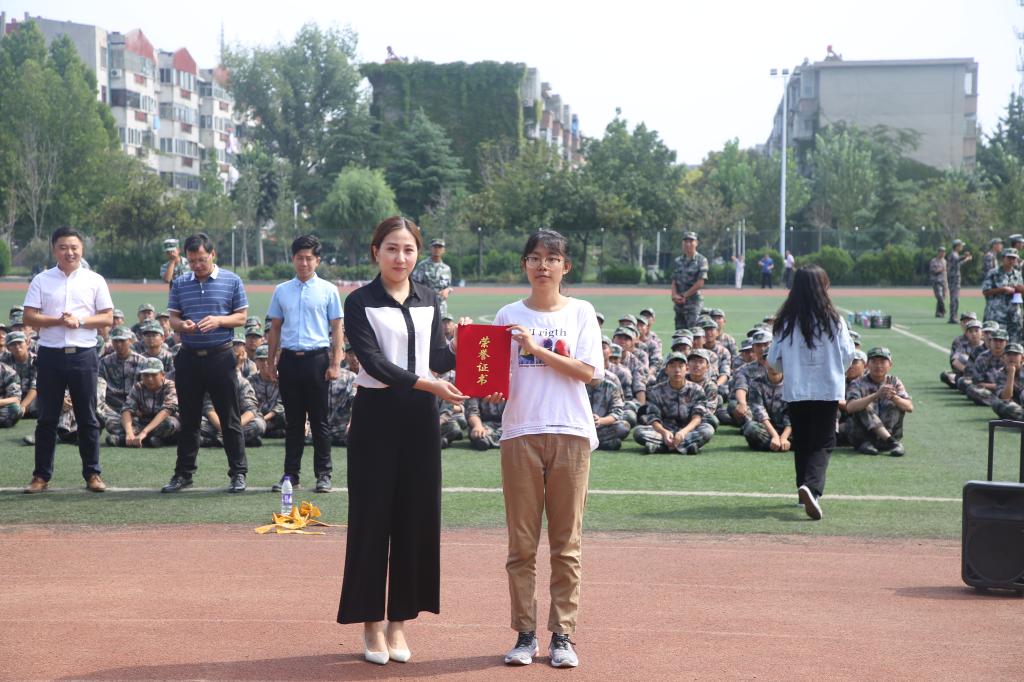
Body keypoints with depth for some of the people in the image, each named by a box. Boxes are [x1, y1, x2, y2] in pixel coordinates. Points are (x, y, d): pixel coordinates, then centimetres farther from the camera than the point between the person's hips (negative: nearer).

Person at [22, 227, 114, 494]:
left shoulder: (95, 281, 5)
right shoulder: (41, 280, 5)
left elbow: (108, 318, 3)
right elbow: (29, 317, -1)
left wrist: (80, 321, -13)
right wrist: (58, 321, -15)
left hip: (83, 354, 0)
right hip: (50, 354, 0)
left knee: (88, 418, 3)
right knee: (47, 418, 5)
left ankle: (92, 474, 10)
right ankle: (41, 475, 11)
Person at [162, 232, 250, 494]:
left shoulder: (232, 281, 2)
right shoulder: (180, 284, 9)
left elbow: (241, 317, 2)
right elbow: (173, 319, 10)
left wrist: (219, 320, -16)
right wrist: (182, 325, -13)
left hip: (221, 356, -3)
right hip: (188, 357, 3)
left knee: (230, 418, 0)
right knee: (188, 418, 8)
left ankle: (238, 472, 8)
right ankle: (183, 473, 16)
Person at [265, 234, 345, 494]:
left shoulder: (328, 290, 2)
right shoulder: (281, 291, 10)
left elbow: (336, 329, 1)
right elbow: (275, 328, 14)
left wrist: (335, 363, -6)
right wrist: (271, 363, 9)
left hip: (317, 358, -3)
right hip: (290, 359, 3)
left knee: (319, 421, 1)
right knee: (293, 421, 8)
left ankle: (323, 474, 6)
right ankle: (291, 473, 15)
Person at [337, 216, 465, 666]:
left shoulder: (428, 299, 10)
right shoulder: (360, 302, -5)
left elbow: (438, 358, 10)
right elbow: (374, 362, -16)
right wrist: (427, 384, -26)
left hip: (421, 416, 4)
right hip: (376, 414, -4)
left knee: (416, 516, 5)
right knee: (372, 517, -1)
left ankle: (399, 621, 16)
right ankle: (372, 623, 10)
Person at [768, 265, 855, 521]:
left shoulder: (785, 322, -3)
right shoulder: (834, 320, -7)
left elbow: (774, 359, 0)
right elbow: (848, 354, -2)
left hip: (795, 391, 2)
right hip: (829, 389, -2)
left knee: (801, 443, 16)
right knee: (822, 443, 1)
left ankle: (805, 491, 23)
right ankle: (812, 487, -22)